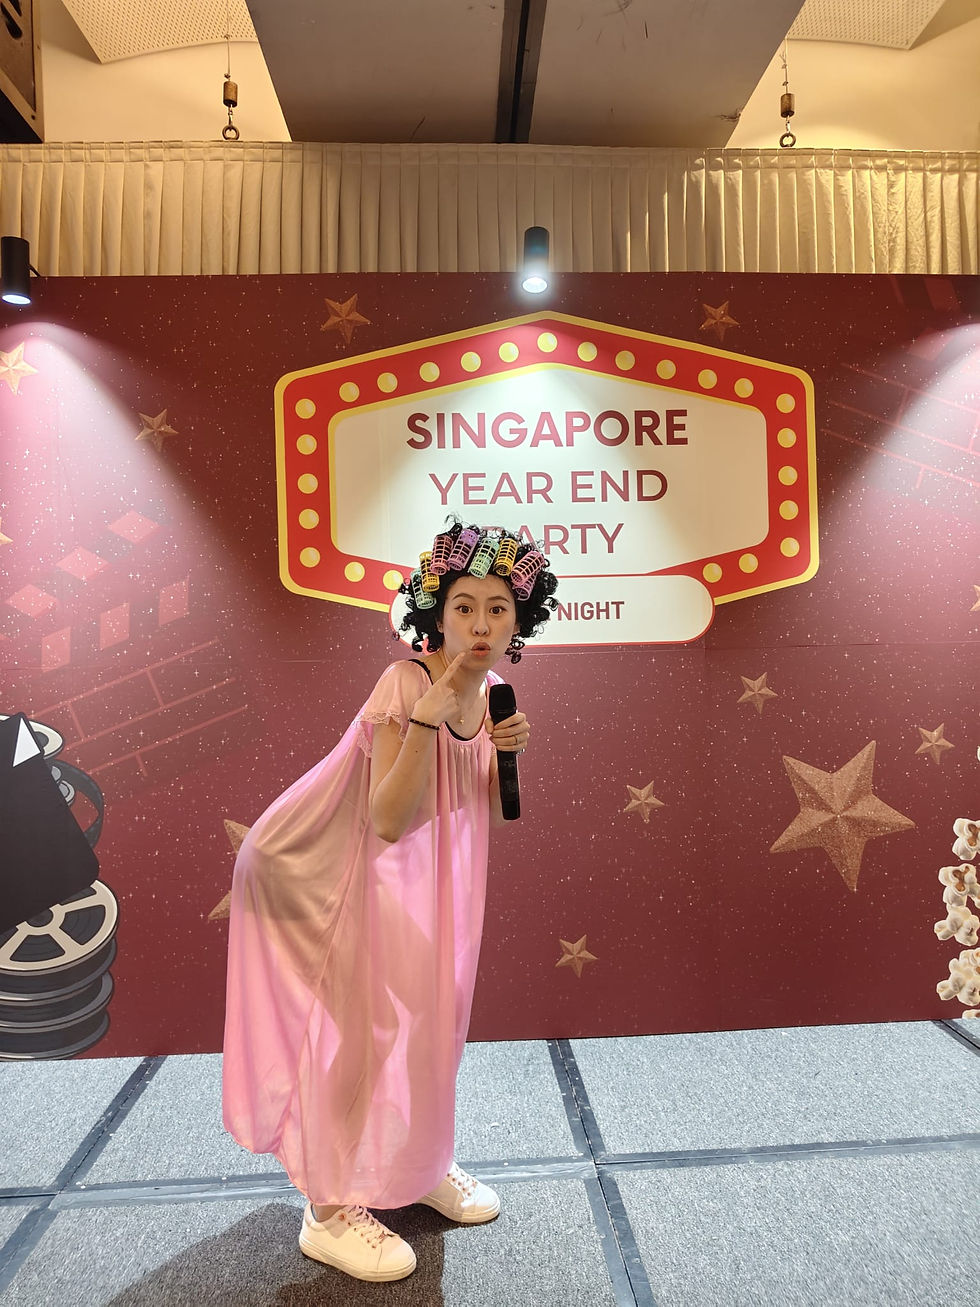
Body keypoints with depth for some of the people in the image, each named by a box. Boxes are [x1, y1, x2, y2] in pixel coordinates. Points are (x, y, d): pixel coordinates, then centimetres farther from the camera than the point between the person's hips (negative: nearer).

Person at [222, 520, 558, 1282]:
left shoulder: (490, 691, -3)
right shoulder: (407, 682, -25)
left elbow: (497, 812, 2)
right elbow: (389, 819, -31)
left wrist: (511, 750, -16)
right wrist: (427, 717, -40)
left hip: (440, 880, 7)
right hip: (378, 878, -7)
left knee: (431, 1015, 16)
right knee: (366, 1024, 0)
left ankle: (421, 1163, 38)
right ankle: (332, 1211, 19)